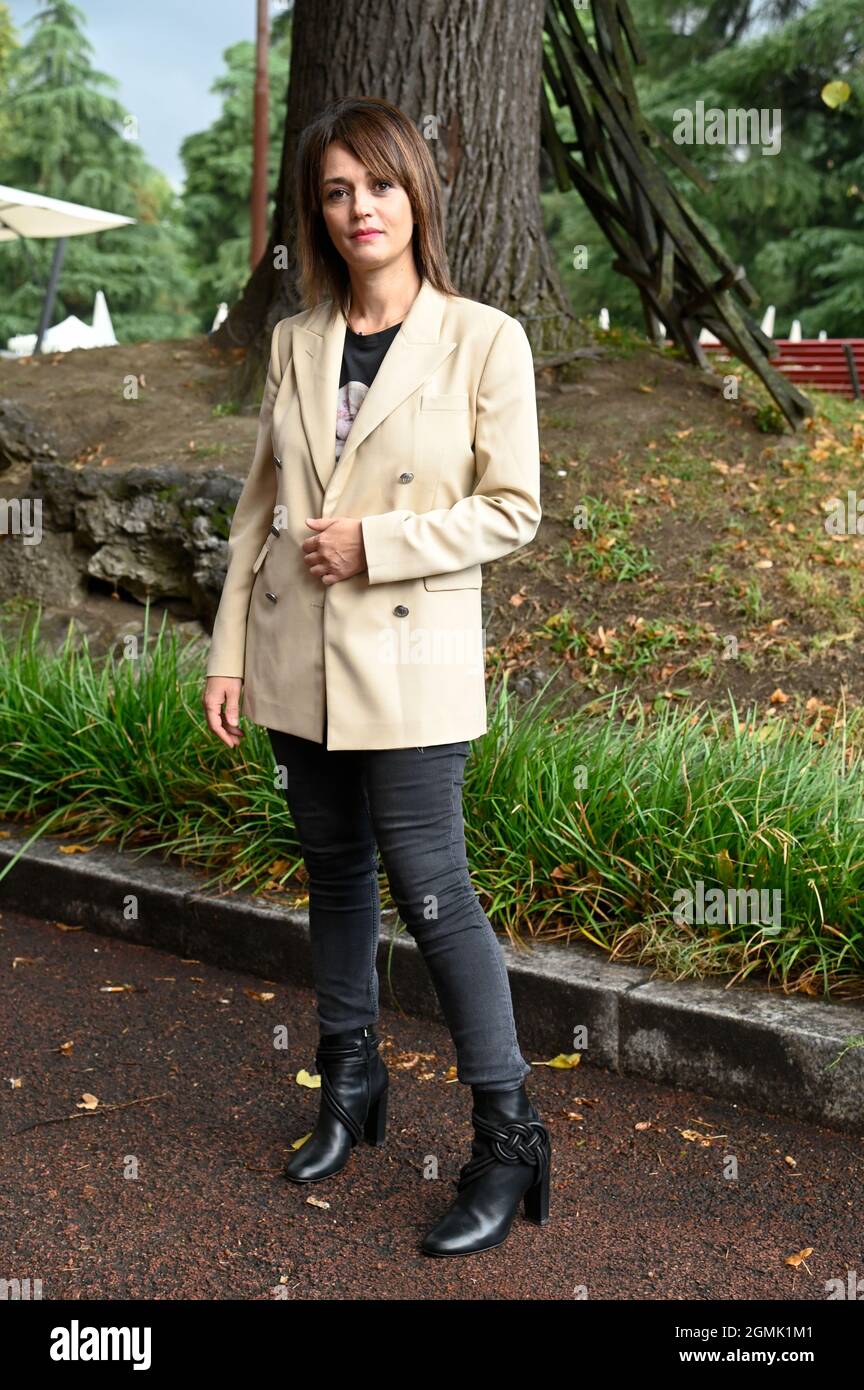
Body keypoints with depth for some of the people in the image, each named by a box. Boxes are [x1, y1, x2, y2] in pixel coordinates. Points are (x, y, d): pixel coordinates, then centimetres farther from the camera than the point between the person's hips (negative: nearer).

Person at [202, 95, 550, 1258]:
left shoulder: (485, 341, -6)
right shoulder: (293, 344, 7)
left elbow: (512, 509, -6)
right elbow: (260, 504, 9)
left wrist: (377, 541, -16)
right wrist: (229, 651, 6)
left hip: (410, 662, -5)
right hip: (297, 660, 5)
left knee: (430, 890, -3)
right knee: (336, 876, 16)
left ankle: (508, 1138, 12)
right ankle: (352, 1086, 34)